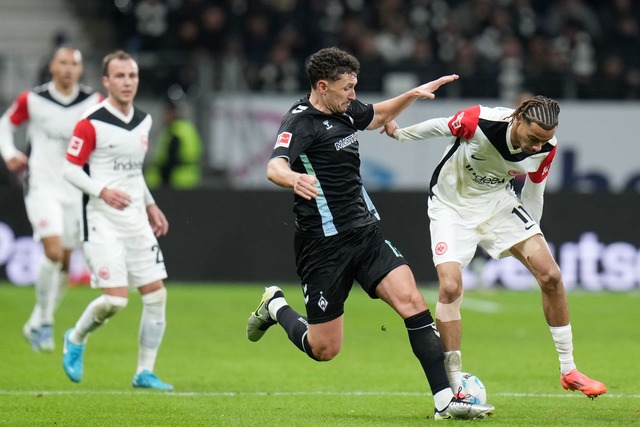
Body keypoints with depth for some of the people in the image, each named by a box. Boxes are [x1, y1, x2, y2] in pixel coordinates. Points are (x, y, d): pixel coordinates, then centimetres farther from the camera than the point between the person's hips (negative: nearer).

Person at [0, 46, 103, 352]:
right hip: (41, 187, -4)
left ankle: (36, 325, 24)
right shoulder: (32, 100, -6)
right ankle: (44, 322, -6)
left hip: (73, 190, 4)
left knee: (64, 265, 8)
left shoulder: (93, 102, 0)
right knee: (53, 252, -21)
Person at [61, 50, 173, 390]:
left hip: (137, 221, 7)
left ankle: (145, 371, 8)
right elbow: (70, 169, -9)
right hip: (103, 222, -7)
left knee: (156, 294, -1)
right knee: (115, 298, -14)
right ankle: (76, 340, 15)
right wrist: (103, 191, -23)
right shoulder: (91, 123, -10)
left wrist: (150, 205, 18)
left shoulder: (143, 121, 12)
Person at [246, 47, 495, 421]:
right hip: (325, 245, -7)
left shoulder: (345, 110, 9)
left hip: (365, 233, 7)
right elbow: (274, 168, -34)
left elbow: (378, 115, 34)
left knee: (412, 302, -14)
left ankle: (445, 399, -15)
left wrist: (414, 94, 22)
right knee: (324, 349, 0)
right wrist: (294, 179, -56)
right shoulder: (301, 122, -15)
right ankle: (275, 306, 30)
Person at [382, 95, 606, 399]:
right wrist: (398, 134, 6)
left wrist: (531, 237, 13)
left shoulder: (546, 147, -18)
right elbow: (439, 127, -12)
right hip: (452, 205, -4)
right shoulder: (480, 122, -33)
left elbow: (533, 191, 2)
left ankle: (568, 371, 7)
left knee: (550, 275, -8)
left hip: (499, 203, 4)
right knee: (450, 285, -20)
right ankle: (455, 390, -11)